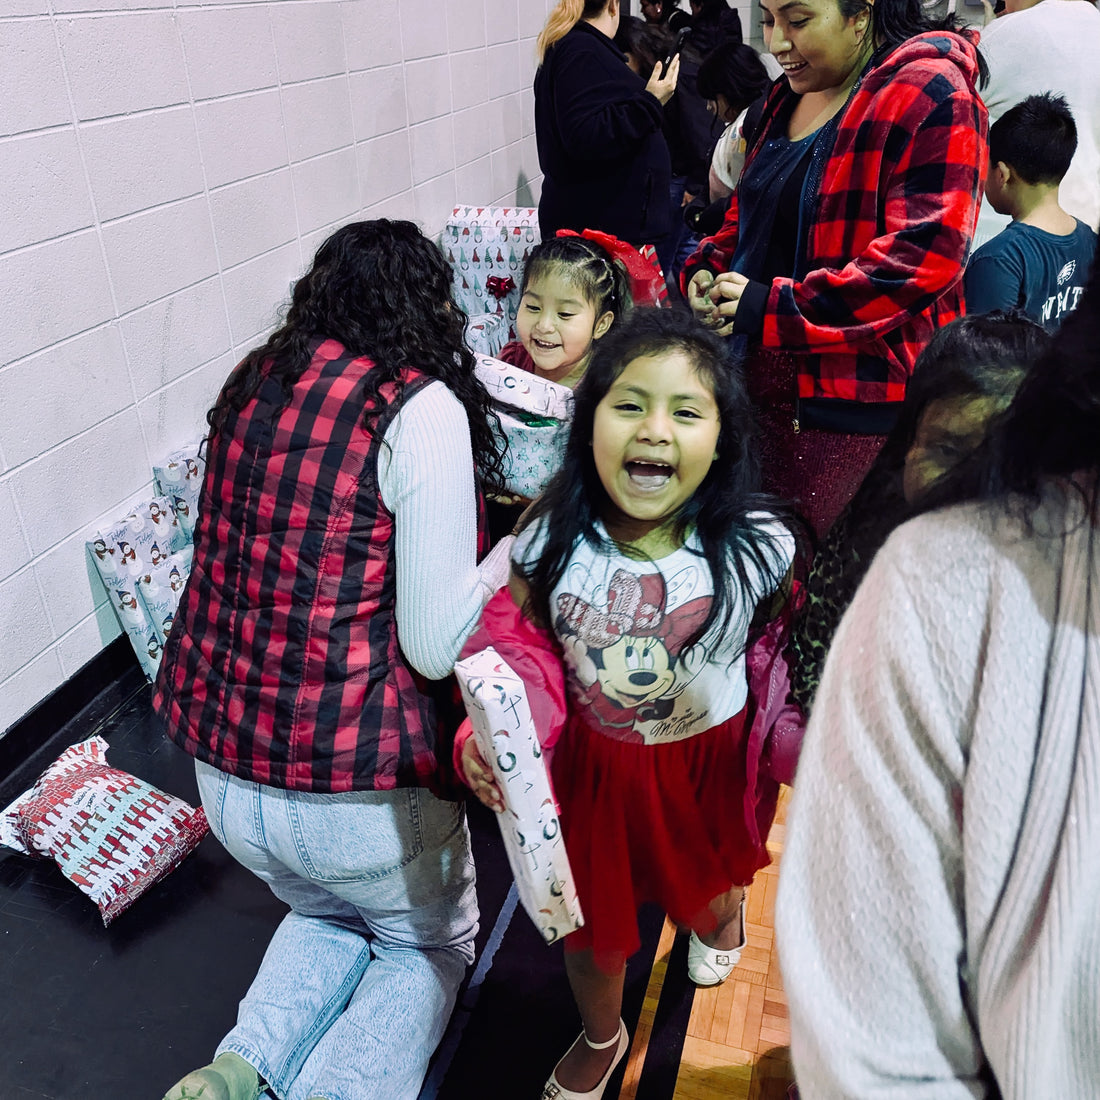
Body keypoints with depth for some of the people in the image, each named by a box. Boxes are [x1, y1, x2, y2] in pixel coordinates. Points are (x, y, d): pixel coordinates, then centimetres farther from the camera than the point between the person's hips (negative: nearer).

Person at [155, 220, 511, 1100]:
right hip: (354, 788, -6)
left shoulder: (254, 384, 3)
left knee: (328, 912, 35)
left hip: (219, 768, 6)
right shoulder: (422, 408, -16)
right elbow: (433, 646, -18)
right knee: (432, 942, 25)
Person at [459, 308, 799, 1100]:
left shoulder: (755, 549, -22)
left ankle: (724, 913, 71)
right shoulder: (552, 539, -20)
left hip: (708, 759, 0)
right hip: (590, 761, 1)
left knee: (706, 898, 28)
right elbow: (508, 648, -8)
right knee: (588, 923, 21)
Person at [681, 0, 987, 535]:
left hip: (856, 409, -7)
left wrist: (775, 309, -22)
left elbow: (924, 254, -21)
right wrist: (710, 268, 5)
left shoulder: (928, 94, -10)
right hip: (759, 387, 8)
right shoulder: (790, 96, 16)